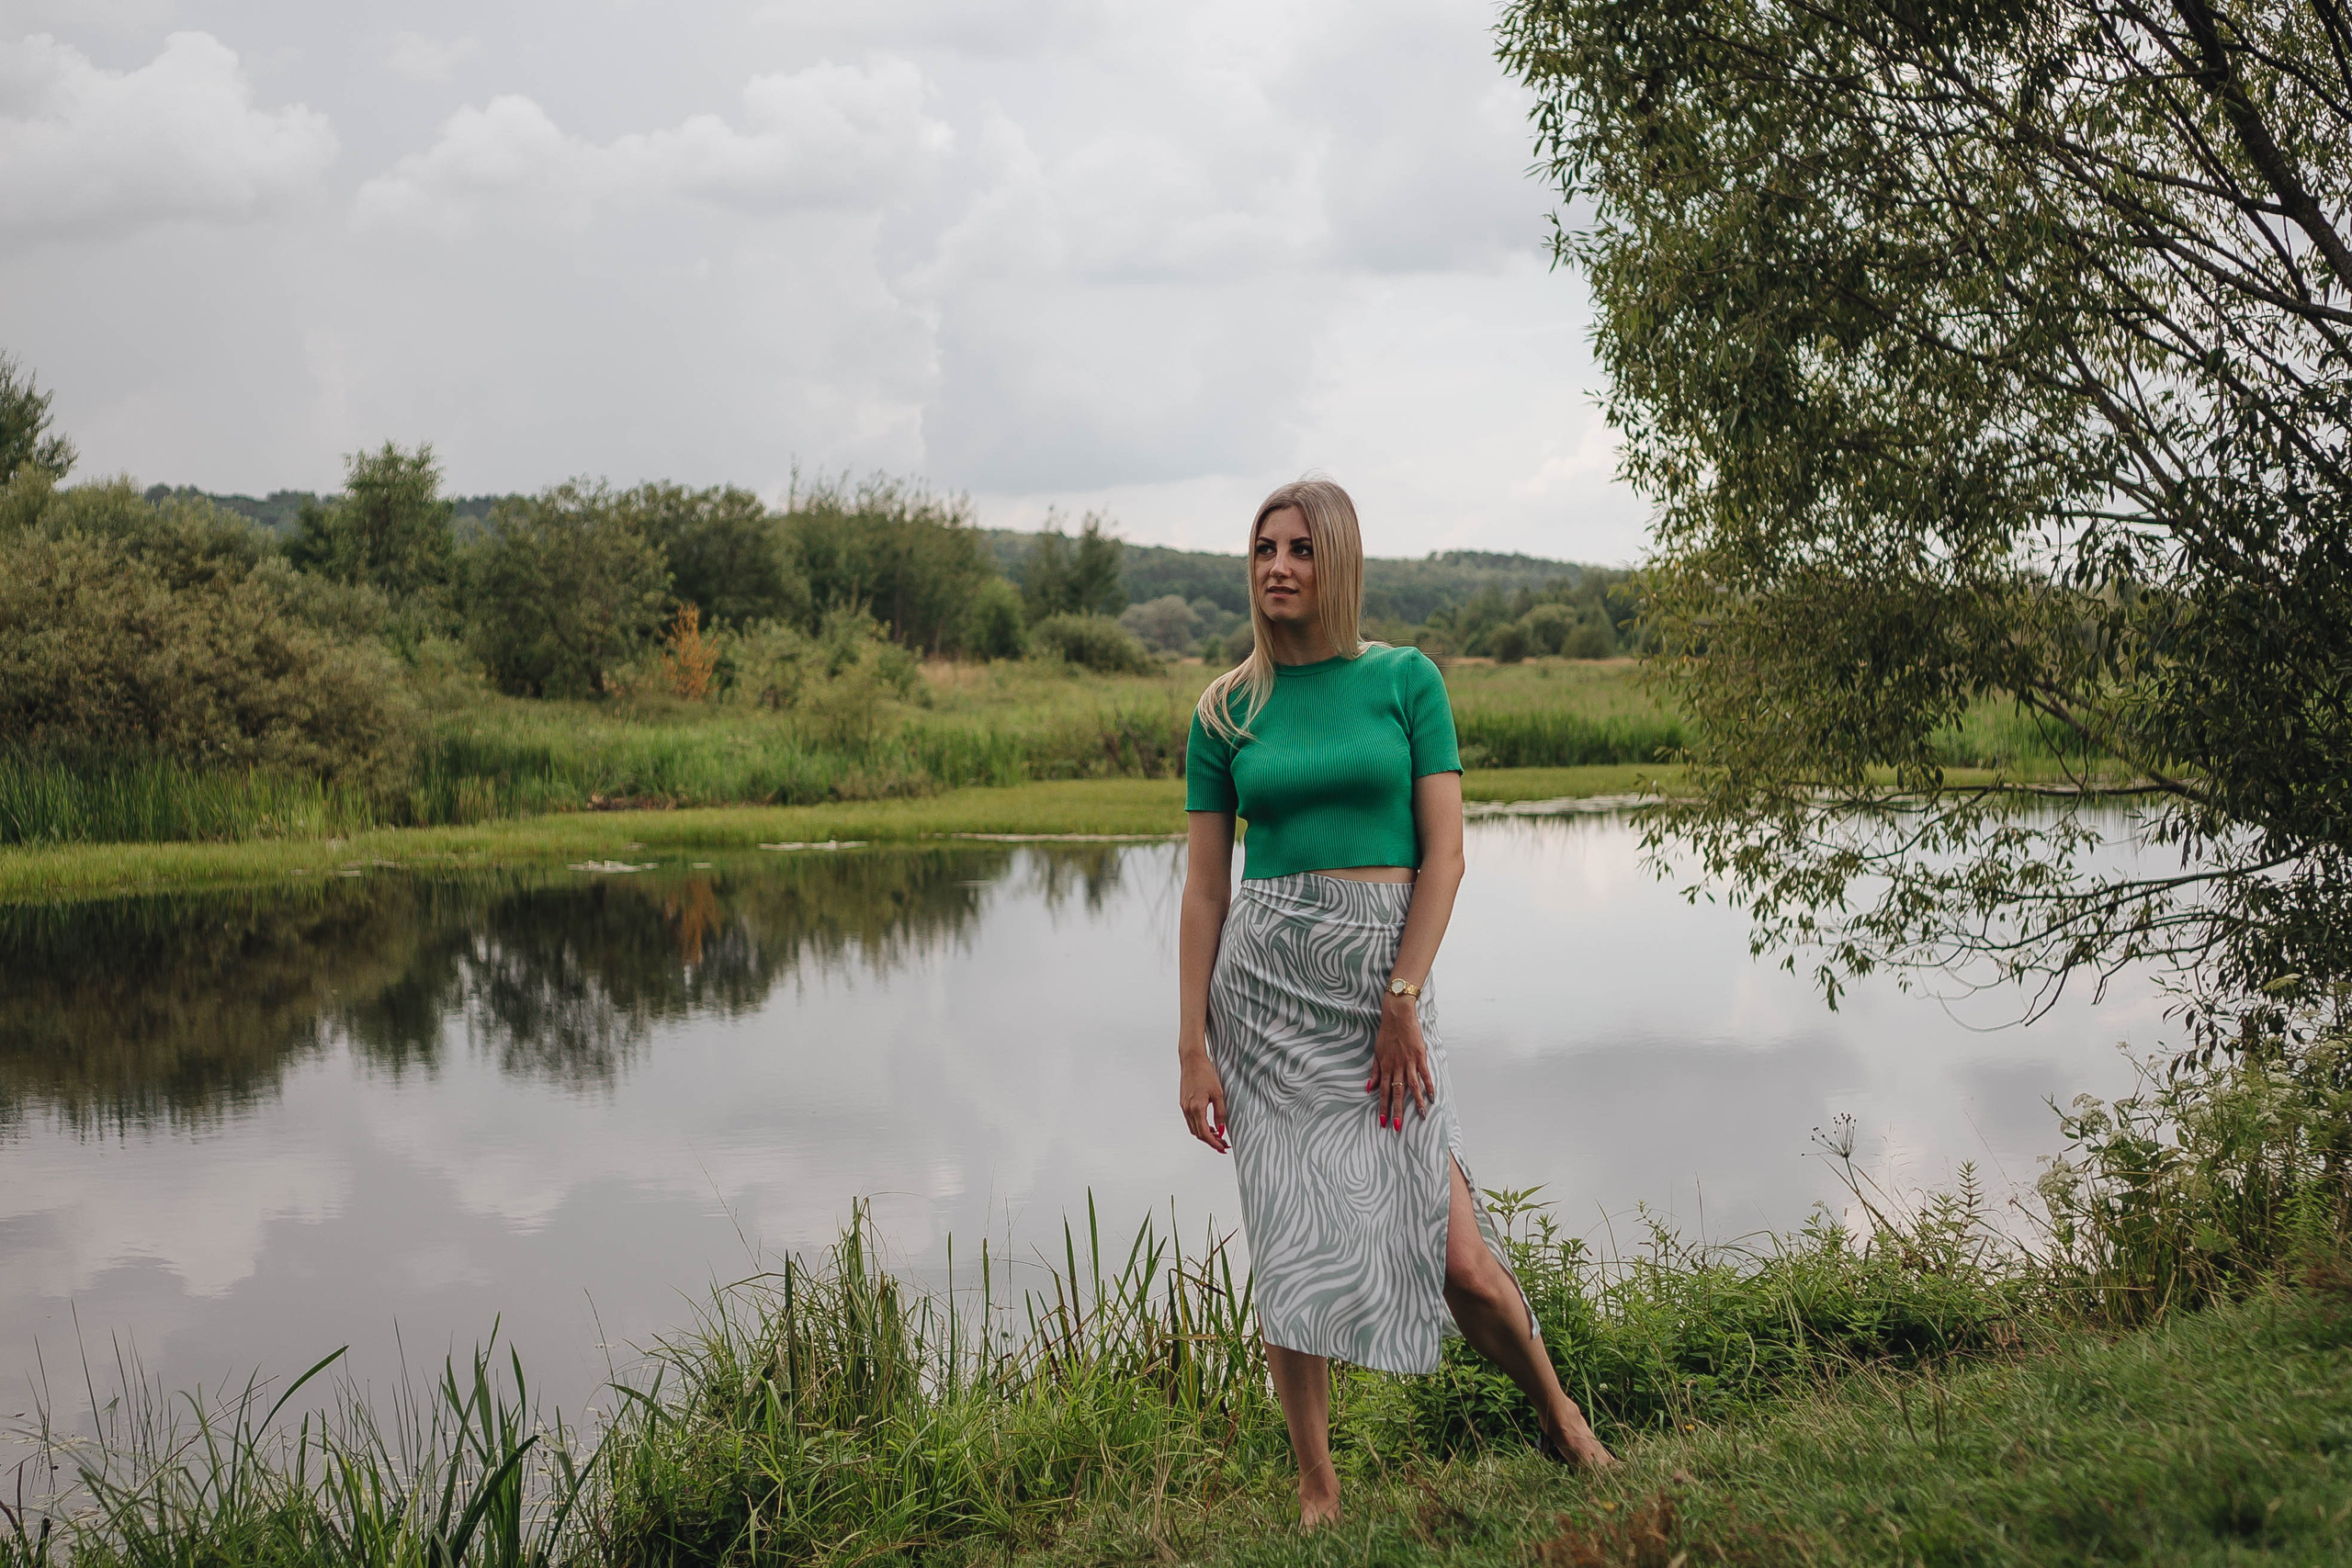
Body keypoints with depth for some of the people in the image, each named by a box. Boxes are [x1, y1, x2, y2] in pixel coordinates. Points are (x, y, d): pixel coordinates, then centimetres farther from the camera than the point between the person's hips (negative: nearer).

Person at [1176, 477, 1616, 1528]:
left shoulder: (1406, 680, 3)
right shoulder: (1225, 712, 7)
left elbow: (1445, 854, -2)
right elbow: (1204, 887, 7)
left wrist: (1403, 999, -11)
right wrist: (1193, 1046, 2)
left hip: (1385, 975, -1)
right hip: (1262, 978, 1)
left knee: (1458, 1259, -3)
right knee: (1298, 1249, 0)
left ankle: (1559, 1418, 24)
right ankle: (1317, 1495, 14)